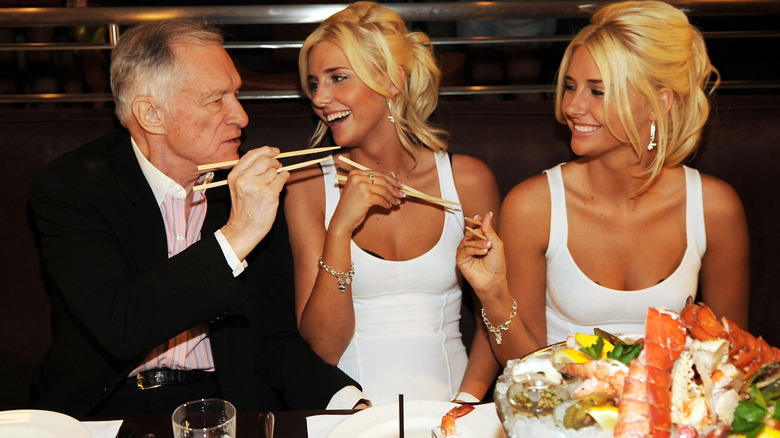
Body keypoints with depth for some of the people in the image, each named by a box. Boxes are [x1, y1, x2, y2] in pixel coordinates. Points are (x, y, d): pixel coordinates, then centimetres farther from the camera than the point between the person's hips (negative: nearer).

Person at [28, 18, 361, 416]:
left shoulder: (255, 186, 0)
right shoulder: (68, 186, -9)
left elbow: (274, 334, 2)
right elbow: (117, 328, -22)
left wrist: (347, 400, -15)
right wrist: (236, 237, -25)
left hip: (229, 403, 2)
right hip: (105, 409, -1)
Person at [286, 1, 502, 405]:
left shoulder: (468, 181, 1)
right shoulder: (309, 187, 0)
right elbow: (322, 347, -5)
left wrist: (467, 398, -8)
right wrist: (340, 229, -16)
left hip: (443, 403, 1)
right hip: (349, 410, -1)